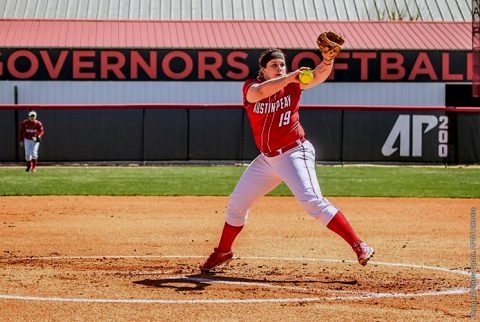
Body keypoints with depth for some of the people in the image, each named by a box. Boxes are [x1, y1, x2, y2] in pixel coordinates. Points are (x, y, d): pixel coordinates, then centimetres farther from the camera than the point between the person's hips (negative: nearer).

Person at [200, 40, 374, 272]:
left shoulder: (293, 84, -6)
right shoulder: (250, 87, -4)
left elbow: (319, 76, -23)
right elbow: (261, 92, -29)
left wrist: (328, 58, -44)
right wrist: (289, 78, -42)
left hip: (294, 154, -5)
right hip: (267, 159, 5)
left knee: (312, 201, -23)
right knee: (237, 203, 14)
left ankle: (358, 246, -25)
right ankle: (223, 252, 36)